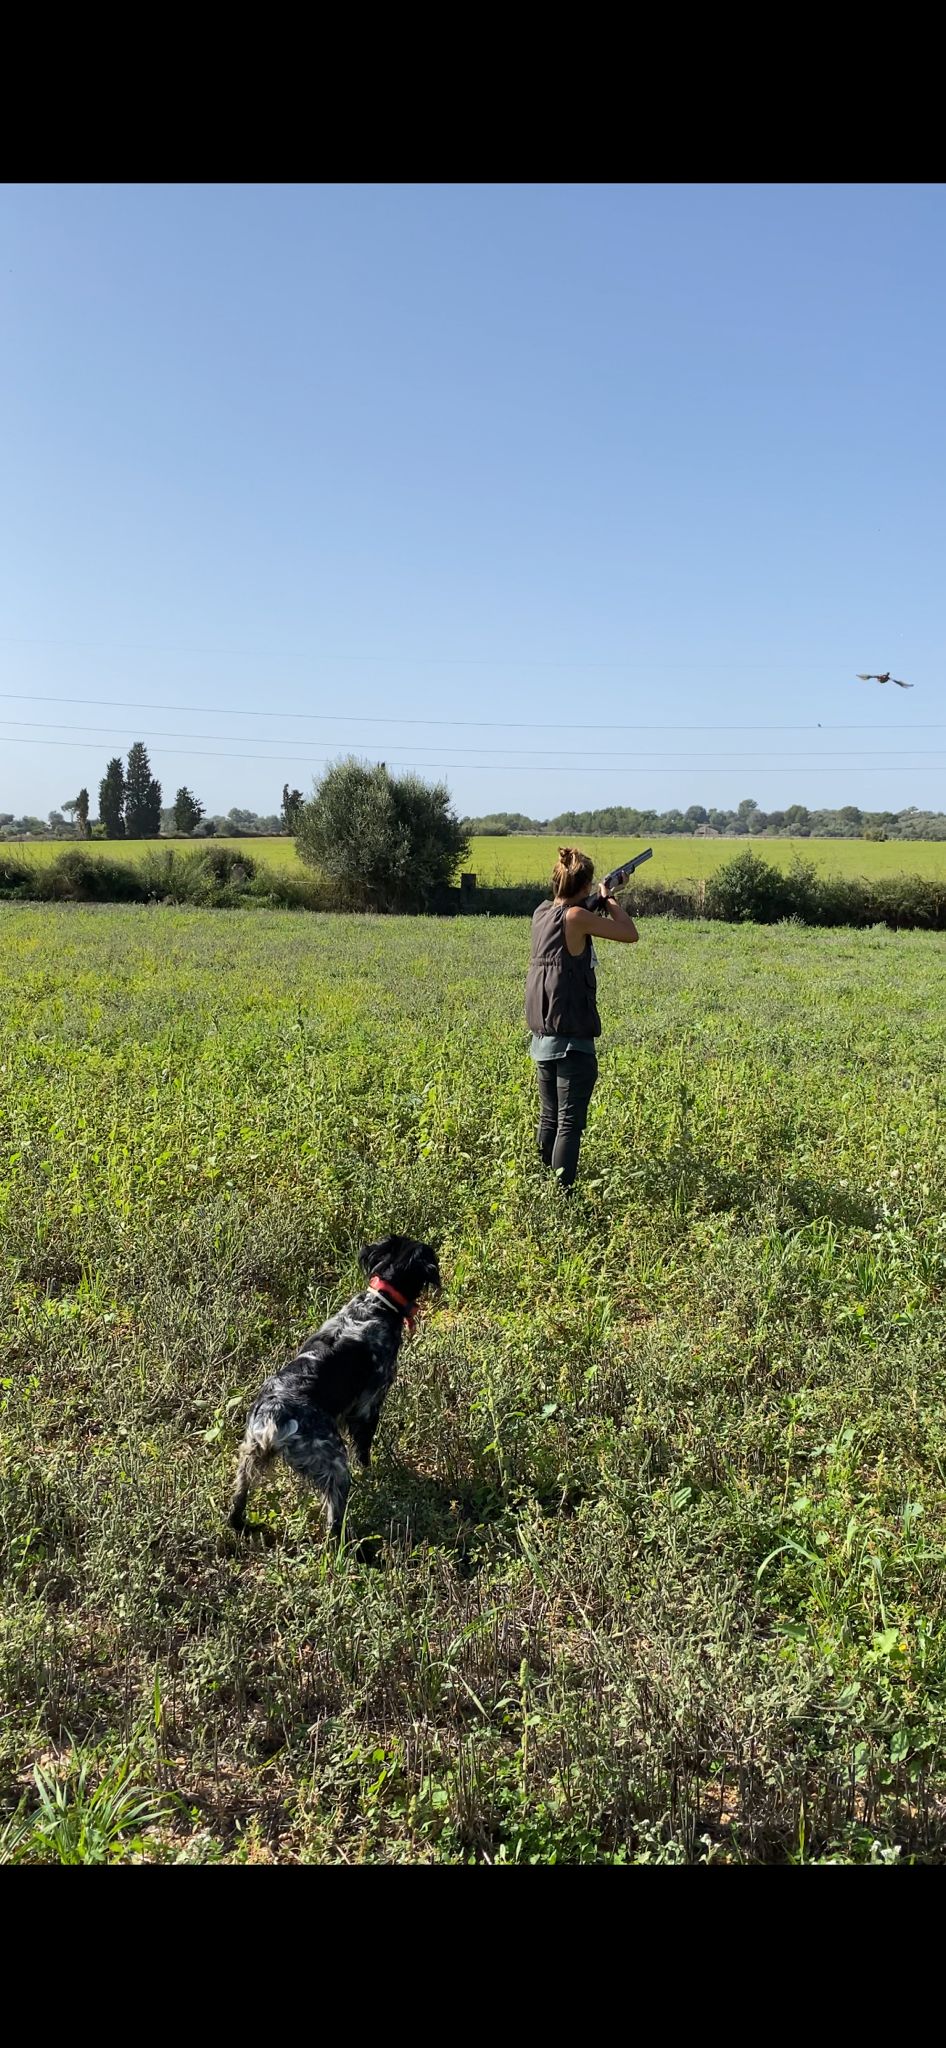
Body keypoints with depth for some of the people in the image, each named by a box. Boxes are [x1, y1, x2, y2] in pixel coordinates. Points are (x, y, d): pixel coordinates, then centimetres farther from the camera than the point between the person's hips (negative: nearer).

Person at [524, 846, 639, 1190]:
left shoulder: (541, 913, 7)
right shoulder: (575, 916, -16)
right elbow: (630, 935, -9)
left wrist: (599, 903, 17)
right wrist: (609, 900, 4)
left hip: (542, 1038, 8)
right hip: (573, 1040, -8)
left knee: (548, 1120, 16)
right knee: (570, 1124, -3)